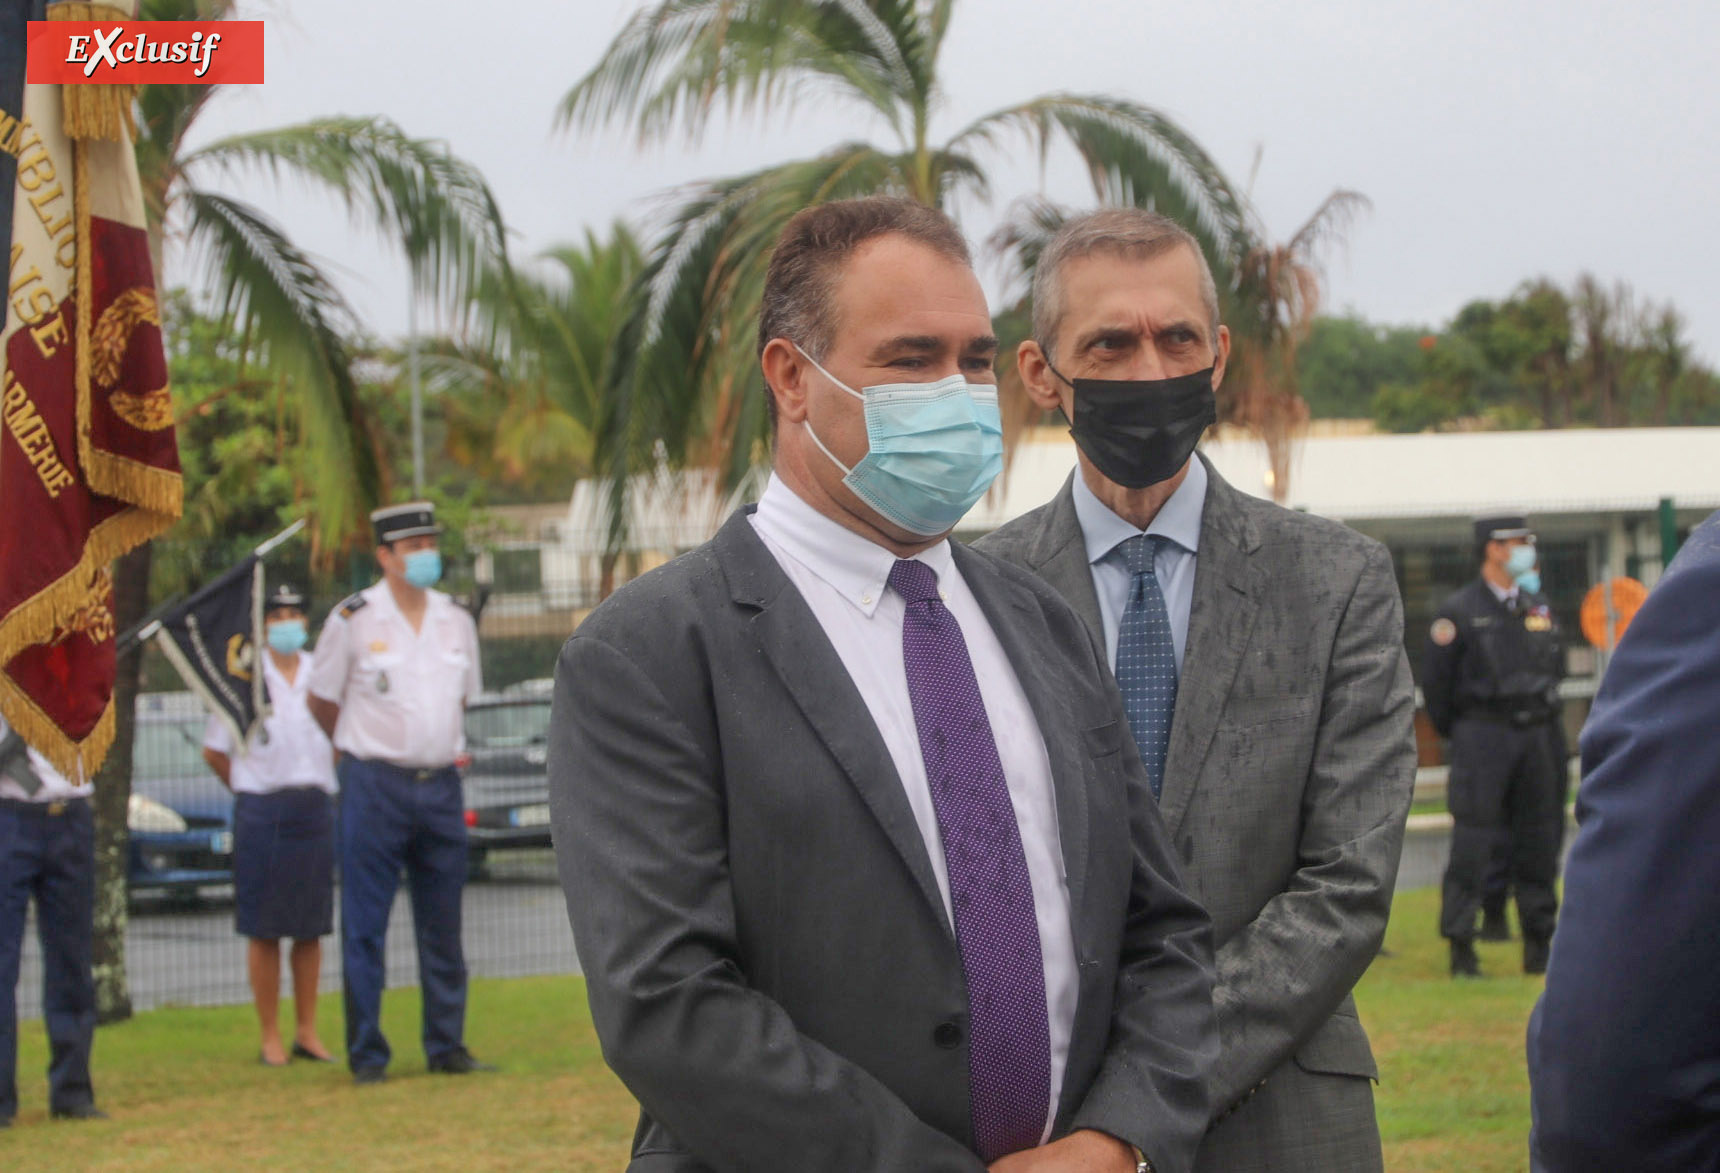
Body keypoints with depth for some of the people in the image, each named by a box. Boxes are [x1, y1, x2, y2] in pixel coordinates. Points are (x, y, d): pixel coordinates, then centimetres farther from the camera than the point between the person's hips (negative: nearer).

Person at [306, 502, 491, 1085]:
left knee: (443, 925, 8)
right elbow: (322, 702, 6)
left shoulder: (456, 620, 9)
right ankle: (367, 1054, 3)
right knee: (364, 927, -2)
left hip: (441, 784, 4)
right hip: (375, 786, -4)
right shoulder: (353, 620, -5)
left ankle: (447, 1047, 14)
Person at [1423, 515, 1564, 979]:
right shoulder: (1460, 610, -4)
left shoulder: (1539, 608, 14)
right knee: (1472, 841, -9)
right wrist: (1456, 732, 1)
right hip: (1482, 736, -5)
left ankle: (1538, 948, 12)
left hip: (1535, 736, 6)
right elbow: (1435, 678, -2)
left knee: (1539, 842, 6)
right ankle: (1461, 950, -6)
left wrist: (1543, 717, 14)